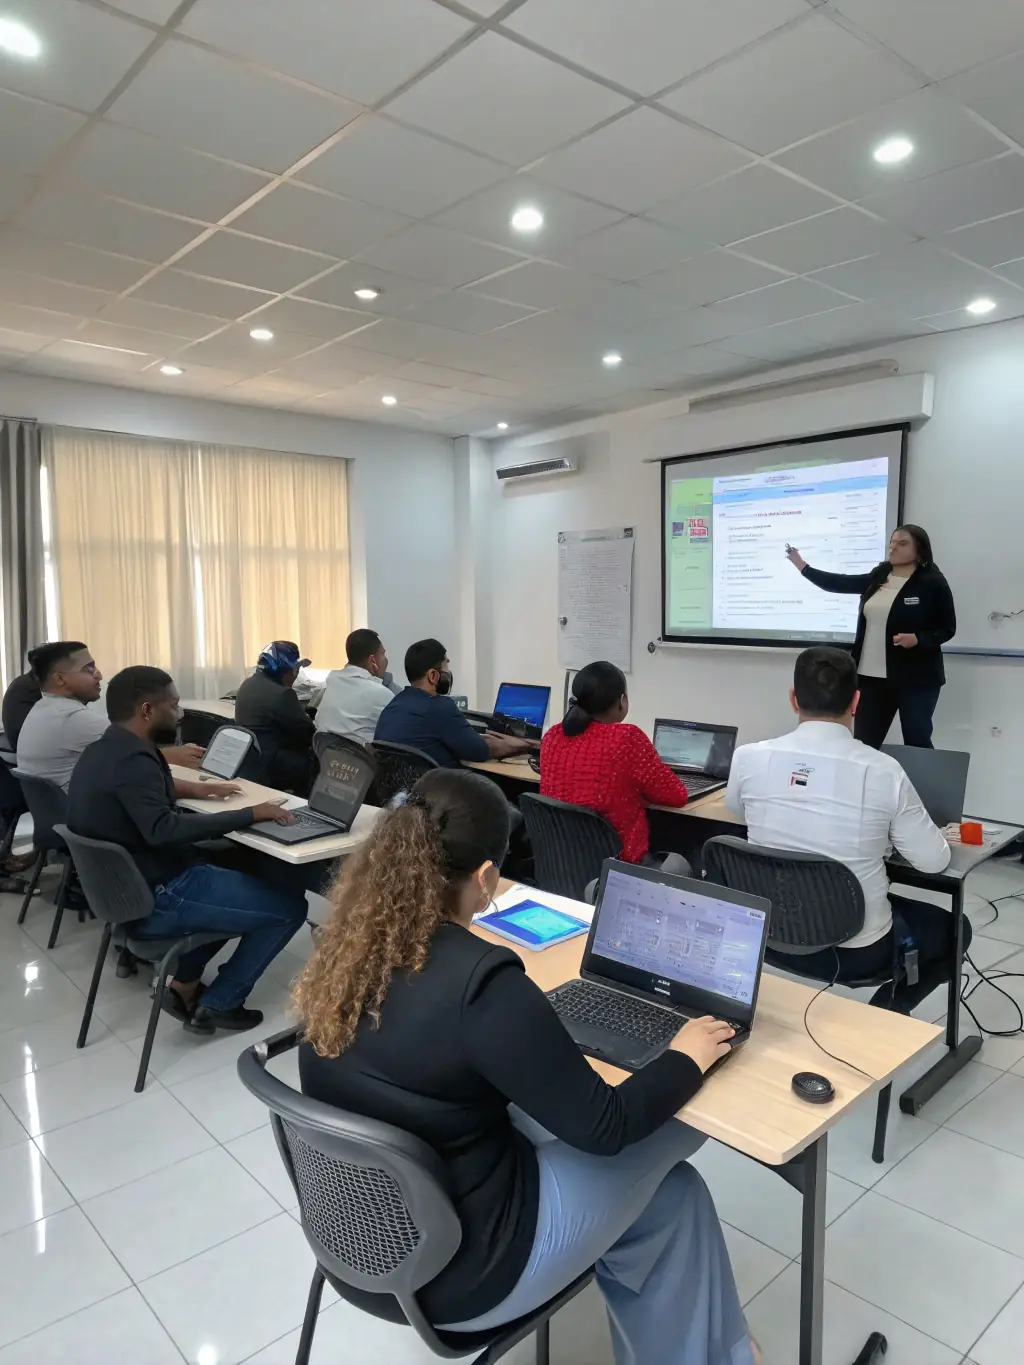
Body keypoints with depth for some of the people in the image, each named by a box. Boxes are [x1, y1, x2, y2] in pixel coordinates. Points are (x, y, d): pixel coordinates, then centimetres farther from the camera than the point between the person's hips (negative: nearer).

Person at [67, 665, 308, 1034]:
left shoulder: (102, 751, 8)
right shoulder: (132, 760, -25)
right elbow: (163, 831, -37)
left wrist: (193, 789, 21)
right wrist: (250, 814, -33)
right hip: (154, 900, -10)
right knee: (289, 905, -7)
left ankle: (186, 983, 21)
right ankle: (217, 1005, 3)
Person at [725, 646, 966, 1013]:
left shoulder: (749, 757, -12)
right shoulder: (883, 771, -18)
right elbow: (934, 861, -6)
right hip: (856, 950, -2)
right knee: (954, 928, 25)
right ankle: (887, 1012, 10)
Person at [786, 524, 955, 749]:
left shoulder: (932, 583, -7)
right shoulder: (878, 578, 8)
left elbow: (947, 629, -5)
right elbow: (839, 583, 12)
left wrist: (917, 639, -22)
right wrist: (802, 566, 10)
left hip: (916, 678, -5)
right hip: (871, 676, 5)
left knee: (916, 742, 1)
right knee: (864, 743, 7)